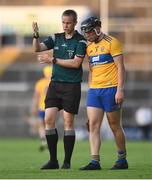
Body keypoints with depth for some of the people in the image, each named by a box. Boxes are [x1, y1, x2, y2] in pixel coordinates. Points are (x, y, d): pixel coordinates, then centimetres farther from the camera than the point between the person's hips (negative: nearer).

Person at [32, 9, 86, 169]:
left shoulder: (80, 41, -5)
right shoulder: (56, 38, 10)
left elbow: (76, 63, -14)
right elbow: (37, 48, 1)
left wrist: (52, 60, -13)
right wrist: (36, 35, -18)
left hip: (72, 85, -5)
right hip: (55, 83, 5)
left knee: (68, 122, -3)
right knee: (48, 119, -3)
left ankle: (67, 161, 3)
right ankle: (53, 160, 4)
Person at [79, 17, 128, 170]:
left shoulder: (111, 43, -6)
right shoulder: (89, 47, 14)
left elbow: (120, 68, -9)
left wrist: (120, 90, -15)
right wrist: (90, 89, 16)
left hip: (110, 89, -6)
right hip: (94, 90, 6)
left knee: (115, 126, 3)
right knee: (93, 125, -5)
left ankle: (122, 160, 16)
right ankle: (95, 161, -7)